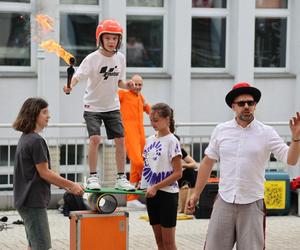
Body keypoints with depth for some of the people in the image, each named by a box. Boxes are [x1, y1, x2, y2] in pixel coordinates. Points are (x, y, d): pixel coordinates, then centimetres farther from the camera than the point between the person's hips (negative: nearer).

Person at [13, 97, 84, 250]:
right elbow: (44, 173, -15)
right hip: (34, 202, -10)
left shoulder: (25, 138, 14)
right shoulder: (36, 140, -16)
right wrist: (71, 185, -7)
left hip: (25, 200, 10)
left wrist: (65, 186, 14)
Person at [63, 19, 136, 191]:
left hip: (113, 106, 4)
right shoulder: (93, 58, -17)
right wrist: (70, 86, -47)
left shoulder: (120, 58, -2)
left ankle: (121, 178, 10)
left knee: (120, 139, 0)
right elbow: (78, 76, -27)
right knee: (95, 139, -17)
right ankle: (93, 177, -3)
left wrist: (126, 85, -13)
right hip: (93, 106, -4)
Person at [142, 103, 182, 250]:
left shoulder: (171, 141, -9)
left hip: (167, 193, -6)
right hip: (151, 193, 6)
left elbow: (178, 173, -13)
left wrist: (156, 187, -17)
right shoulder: (149, 140, 10)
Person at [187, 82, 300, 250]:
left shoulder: (267, 133, -1)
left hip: (252, 204, -2)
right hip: (224, 202, 2)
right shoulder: (221, 130, 5)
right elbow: (207, 163, 12)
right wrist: (196, 194, 13)